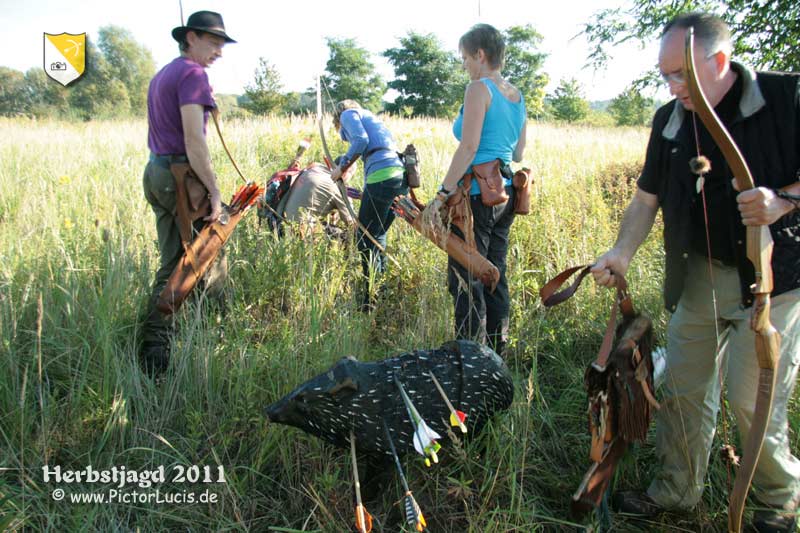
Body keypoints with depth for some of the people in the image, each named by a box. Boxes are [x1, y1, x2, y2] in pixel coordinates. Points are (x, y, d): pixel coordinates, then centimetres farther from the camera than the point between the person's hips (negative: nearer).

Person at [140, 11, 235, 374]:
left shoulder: (161, 75, 21)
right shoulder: (192, 73, -10)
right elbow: (194, 140, -19)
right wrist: (214, 190, -18)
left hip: (155, 172, 9)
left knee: (171, 262, 10)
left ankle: (153, 348, 11)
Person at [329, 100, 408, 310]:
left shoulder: (348, 113, 12)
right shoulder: (370, 117, 35)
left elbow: (361, 140, -9)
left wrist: (342, 165, 3)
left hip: (381, 176, -8)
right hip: (401, 175, 8)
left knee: (366, 239, -1)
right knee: (378, 236, 19)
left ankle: (370, 302, 2)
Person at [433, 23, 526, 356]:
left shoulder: (479, 88, -10)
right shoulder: (517, 96, 15)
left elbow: (468, 147, -19)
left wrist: (442, 194, -18)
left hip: (477, 194, -9)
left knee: (465, 279, -2)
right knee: (494, 275, 16)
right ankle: (497, 353, 25)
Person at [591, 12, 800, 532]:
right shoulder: (670, 121, 5)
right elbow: (647, 200, 8)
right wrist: (622, 253, -6)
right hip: (699, 275, 5)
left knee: (752, 397, 0)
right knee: (684, 388, 11)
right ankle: (677, 490, 30)